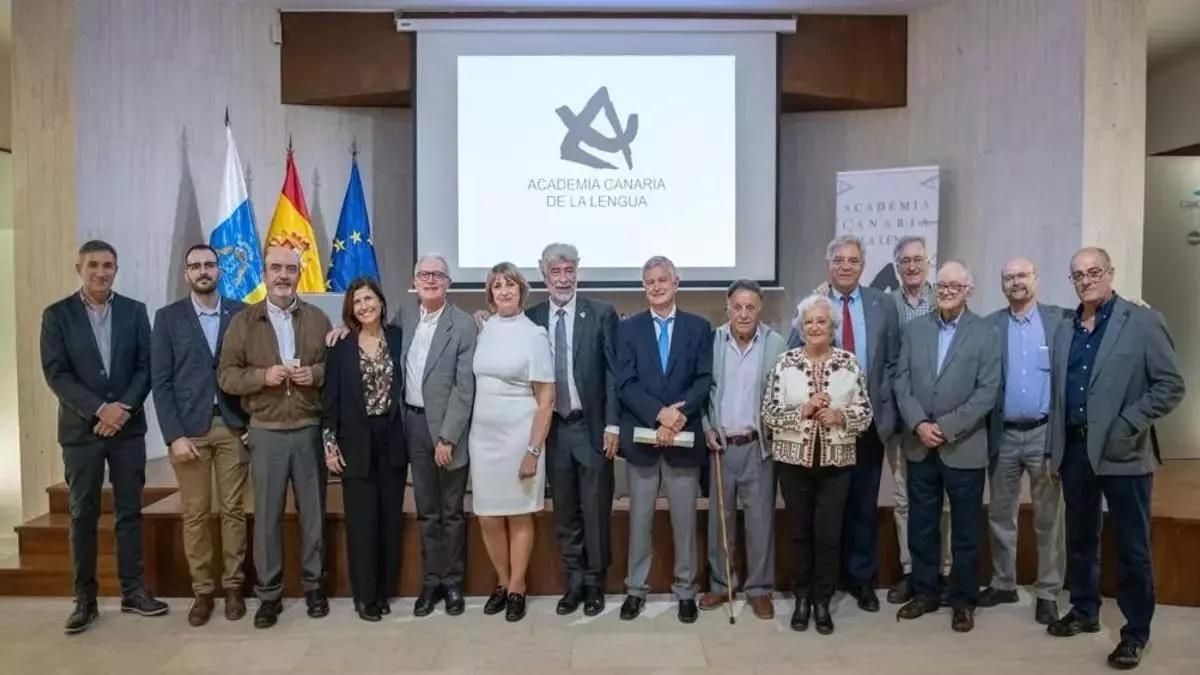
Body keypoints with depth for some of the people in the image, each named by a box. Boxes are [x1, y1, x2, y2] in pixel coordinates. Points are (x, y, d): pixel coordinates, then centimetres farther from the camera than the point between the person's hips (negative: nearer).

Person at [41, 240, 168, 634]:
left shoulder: (135, 311, 5)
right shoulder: (57, 315, 0)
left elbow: (146, 366, 1)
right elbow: (56, 374, -7)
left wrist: (123, 408, -12)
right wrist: (99, 409, -16)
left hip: (128, 426, 2)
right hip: (81, 429, -1)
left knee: (129, 511, 7)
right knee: (83, 515, 5)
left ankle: (132, 591, 16)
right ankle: (85, 599, 15)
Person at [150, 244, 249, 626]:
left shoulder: (241, 314, 4)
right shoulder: (168, 318, 3)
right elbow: (161, 381, -1)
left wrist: (253, 422, -4)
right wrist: (174, 435, -9)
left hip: (232, 426, 0)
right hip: (189, 428, 0)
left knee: (233, 510, 5)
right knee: (195, 514, 5)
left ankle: (232, 587, 16)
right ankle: (202, 591, 15)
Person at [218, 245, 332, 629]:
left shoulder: (318, 319, 5)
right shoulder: (243, 321, 3)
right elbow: (226, 376, 0)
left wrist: (317, 373, -13)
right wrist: (263, 376, -17)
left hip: (310, 429, 1)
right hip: (266, 432, 0)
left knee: (313, 510, 8)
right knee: (267, 514, 5)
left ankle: (314, 585, 22)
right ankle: (269, 592, 17)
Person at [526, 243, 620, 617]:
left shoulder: (602, 314, -3)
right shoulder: (531, 318, 4)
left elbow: (613, 373, -4)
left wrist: (612, 425, -8)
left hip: (592, 426, -2)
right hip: (552, 428, 2)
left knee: (595, 511, 7)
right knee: (565, 513, 12)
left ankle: (595, 584, 22)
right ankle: (573, 583, 25)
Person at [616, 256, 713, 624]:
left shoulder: (699, 327, 5)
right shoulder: (629, 328, 4)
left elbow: (705, 381, -3)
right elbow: (625, 384, -5)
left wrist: (678, 414, -18)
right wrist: (660, 413, -18)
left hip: (685, 437, 0)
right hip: (642, 437, 0)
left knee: (684, 520, 9)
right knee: (639, 519, 10)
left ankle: (685, 590, 23)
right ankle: (636, 588, 23)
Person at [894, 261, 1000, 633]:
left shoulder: (985, 333, -3)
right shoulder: (914, 328, 6)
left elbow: (987, 392, -10)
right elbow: (902, 382, 2)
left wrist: (946, 427, -16)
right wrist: (918, 424, -12)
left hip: (964, 447, -3)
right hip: (919, 446, 3)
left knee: (965, 530, 9)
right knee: (921, 526, 12)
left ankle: (963, 600, 23)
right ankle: (924, 592, 26)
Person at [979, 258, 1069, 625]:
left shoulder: (1060, 320, -1)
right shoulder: (990, 325, 3)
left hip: (1045, 433, -2)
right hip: (1003, 435, 2)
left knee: (1048, 518, 7)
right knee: (1000, 515, 12)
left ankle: (1047, 593, 19)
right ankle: (1003, 583, 26)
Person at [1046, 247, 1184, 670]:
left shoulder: (1143, 322, -4)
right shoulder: (1065, 331, 10)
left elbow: (1171, 385, -8)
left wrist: (1127, 426, -16)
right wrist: (1056, 448, 8)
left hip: (1122, 454, -5)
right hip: (1075, 450, 5)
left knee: (1132, 547, 3)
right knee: (1080, 539, 15)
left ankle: (1136, 632, 15)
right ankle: (1084, 611, 30)